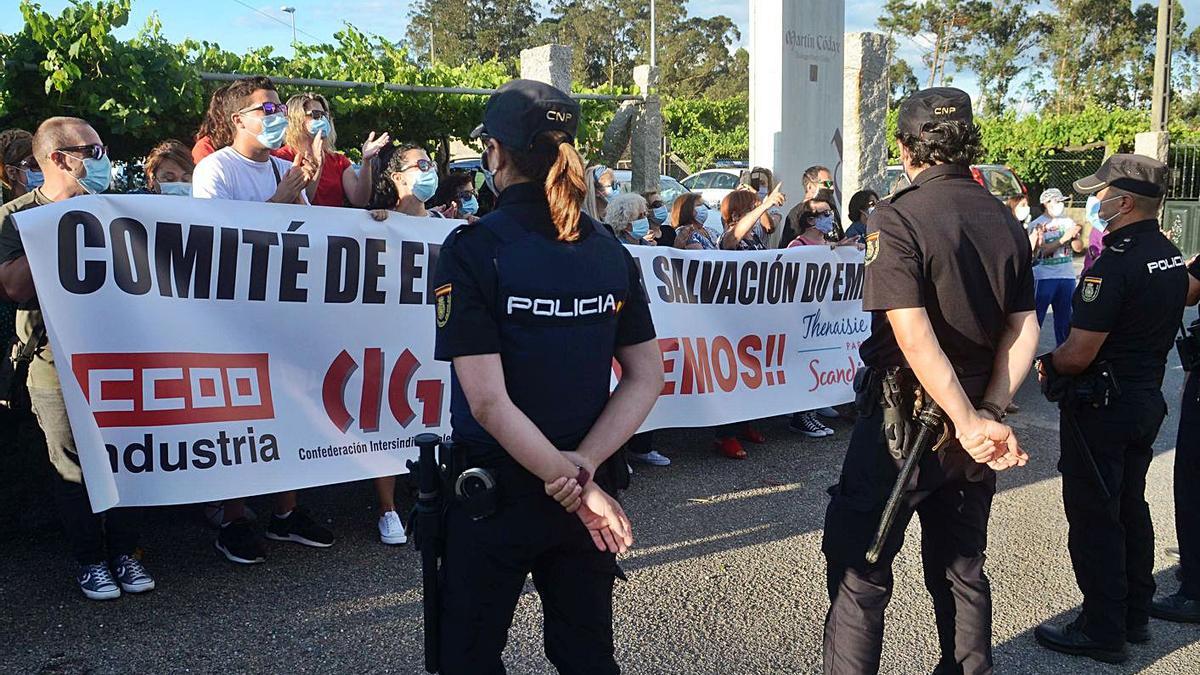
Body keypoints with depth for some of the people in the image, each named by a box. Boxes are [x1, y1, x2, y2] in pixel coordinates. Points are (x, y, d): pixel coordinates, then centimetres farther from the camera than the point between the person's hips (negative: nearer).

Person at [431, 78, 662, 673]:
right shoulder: (609, 250, -1)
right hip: (586, 488, 5)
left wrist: (575, 484, -16)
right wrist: (584, 466, -11)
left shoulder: (473, 249, -15)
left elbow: (488, 402, -22)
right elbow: (647, 377, -2)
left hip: (494, 490, -4)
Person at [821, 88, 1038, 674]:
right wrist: (990, 411, -8)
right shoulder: (1006, 222, 4)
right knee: (961, 566, 20)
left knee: (860, 571, 4)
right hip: (972, 418, 6)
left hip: (904, 415, -6)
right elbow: (1023, 331, 0)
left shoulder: (898, 218, -16)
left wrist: (969, 422, -19)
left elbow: (913, 335, -24)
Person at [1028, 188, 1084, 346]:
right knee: (1036, 316, -3)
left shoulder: (1068, 221, 10)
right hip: (1044, 277, -5)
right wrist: (1064, 238, -22)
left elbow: (1079, 248, 6)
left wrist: (1074, 236, -13)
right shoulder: (1037, 224, -4)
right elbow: (1043, 250, -15)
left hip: (1067, 276, 5)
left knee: (1065, 317, 12)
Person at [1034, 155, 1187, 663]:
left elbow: (1079, 354, -24)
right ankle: (1135, 615, 32)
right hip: (1147, 398, 9)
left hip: (1102, 406, -9)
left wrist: (1047, 364, -5)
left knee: (1093, 516, 2)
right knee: (1130, 507, 19)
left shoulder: (1115, 264, -24)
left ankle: (1103, 631, 12)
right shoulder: (1172, 258, 5)